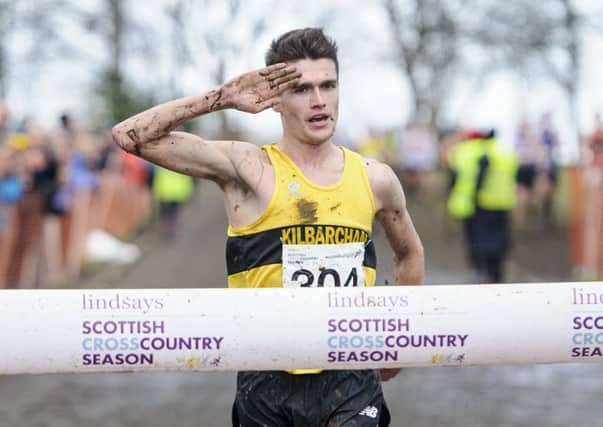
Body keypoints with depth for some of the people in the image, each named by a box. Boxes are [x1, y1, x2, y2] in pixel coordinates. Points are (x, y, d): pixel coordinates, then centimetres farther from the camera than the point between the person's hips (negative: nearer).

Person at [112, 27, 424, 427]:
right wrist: (222, 98, -13)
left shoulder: (374, 179, 6)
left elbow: (410, 252, 25)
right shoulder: (249, 168, -4)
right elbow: (131, 136, -12)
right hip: (269, 382, -1)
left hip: (352, 381, 2)